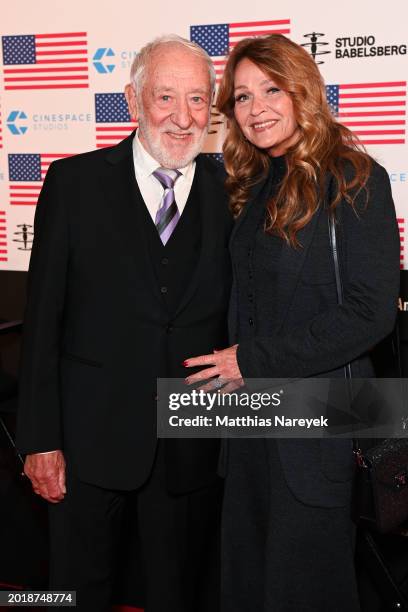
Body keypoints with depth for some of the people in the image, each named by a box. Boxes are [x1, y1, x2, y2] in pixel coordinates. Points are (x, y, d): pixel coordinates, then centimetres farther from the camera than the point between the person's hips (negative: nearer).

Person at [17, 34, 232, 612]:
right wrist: (41, 439, -7)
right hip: (91, 433, -1)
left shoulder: (232, 191, -1)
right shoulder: (75, 182, -5)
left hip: (194, 446, 1)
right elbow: (43, 316, -5)